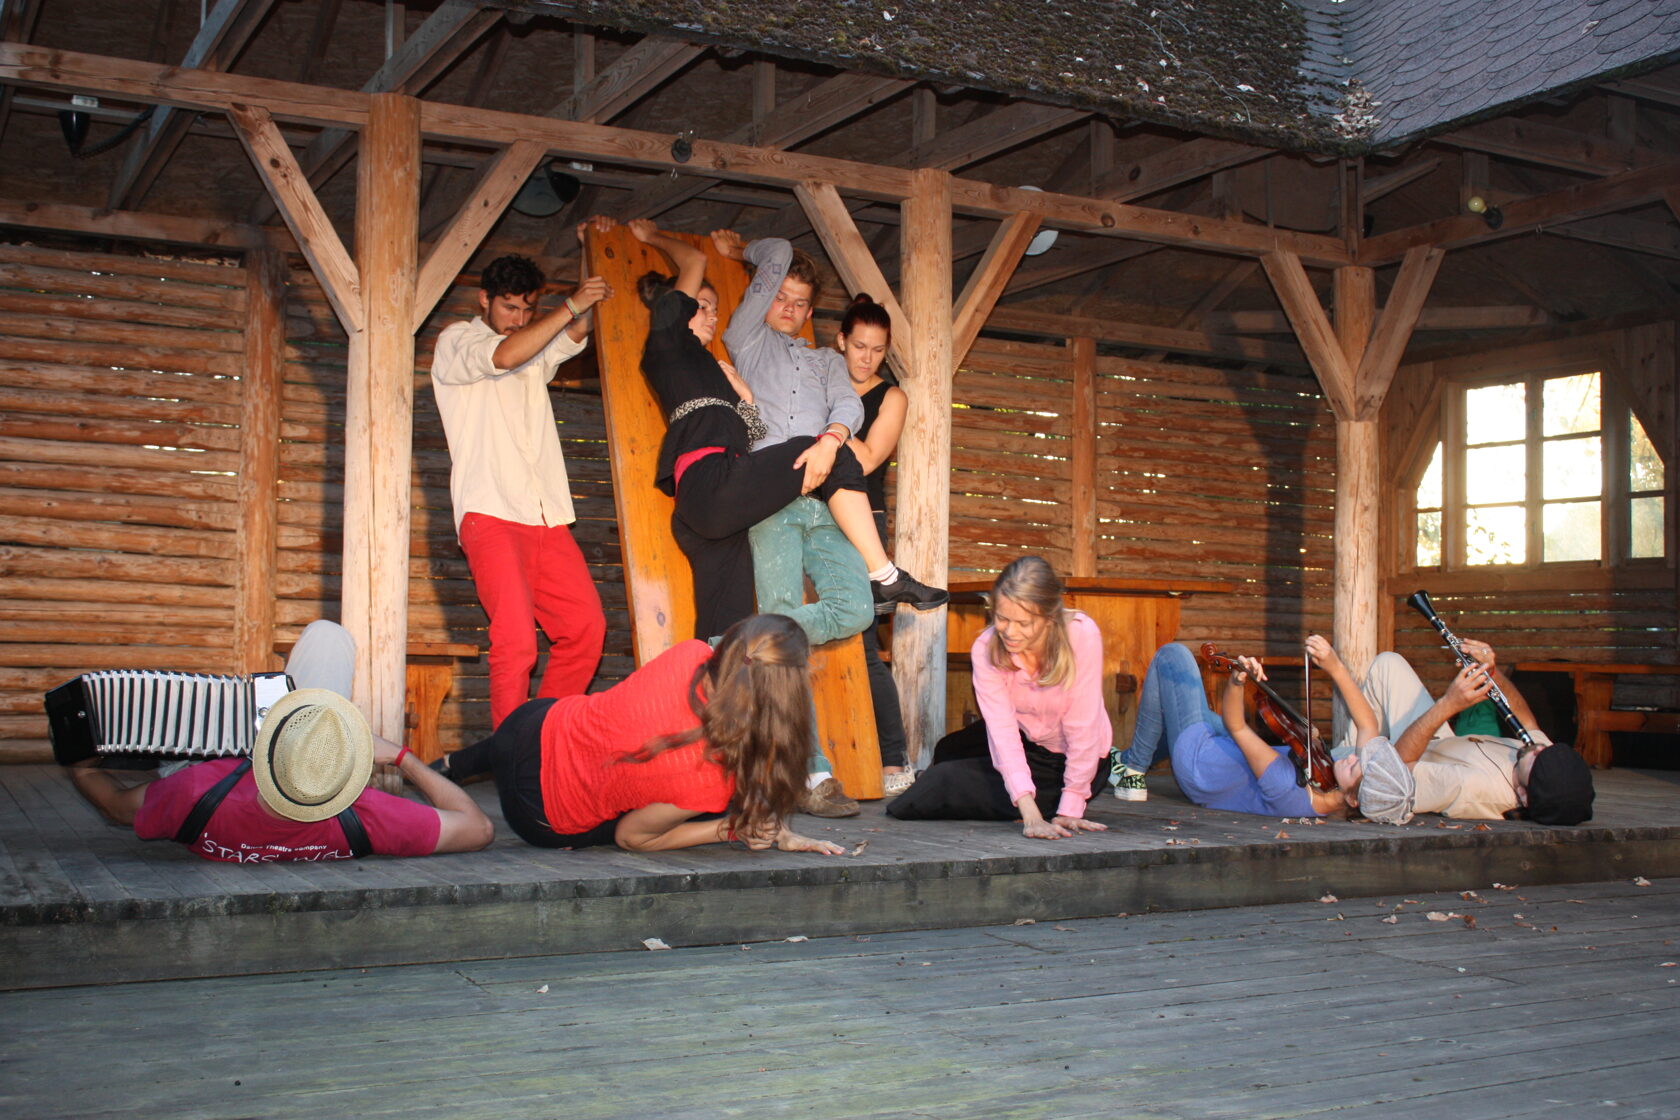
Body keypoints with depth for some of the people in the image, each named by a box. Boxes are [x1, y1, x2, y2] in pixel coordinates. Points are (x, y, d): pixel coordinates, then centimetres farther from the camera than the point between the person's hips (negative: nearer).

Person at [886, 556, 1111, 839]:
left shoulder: (1082, 635, -31)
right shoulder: (987, 648, -21)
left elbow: (1083, 729, -27)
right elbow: (1002, 729, -30)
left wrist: (1070, 810, -26)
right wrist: (1030, 814, -40)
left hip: (1072, 760, -5)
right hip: (1026, 742, 5)